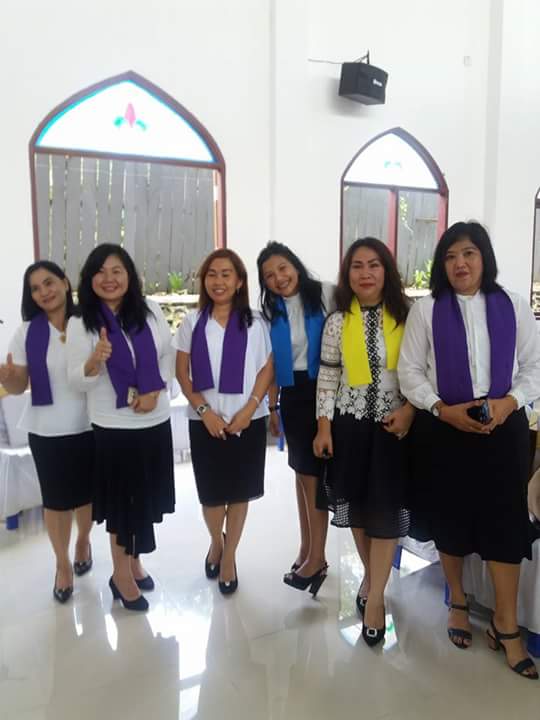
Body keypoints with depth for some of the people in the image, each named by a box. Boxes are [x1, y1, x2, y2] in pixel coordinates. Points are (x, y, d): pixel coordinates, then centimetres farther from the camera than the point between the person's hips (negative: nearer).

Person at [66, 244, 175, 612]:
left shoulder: (150, 310, 0)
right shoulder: (80, 324, -8)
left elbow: (170, 355, 6)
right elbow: (77, 380, -9)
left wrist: (155, 390, -10)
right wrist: (95, 360, -30)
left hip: (156, 420, 3)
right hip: (112, 426, -3)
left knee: (147, 498, 15)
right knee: (123, 499, 8)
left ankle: (133, 560, 39)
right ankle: (122, 573, 29)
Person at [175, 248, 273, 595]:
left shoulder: (255, 322, 1)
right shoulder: (192, 322, 2)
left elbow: (267, 369, 0)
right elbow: (182, 373, 1)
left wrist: (249, 409, -11)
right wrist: (204, 410, -10)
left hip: (248, 420, 0)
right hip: (205, 421, 1)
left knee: (239, 491, 9)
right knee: (212, 491, 11)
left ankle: (229, 555, 28)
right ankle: (216, 542, 40)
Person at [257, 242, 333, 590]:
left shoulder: (327, 294, -6)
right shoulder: (272, 309, 7)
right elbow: (273, 362, 9)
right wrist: (272, 406, 9)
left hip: (325, 391, -4)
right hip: (292, 395, 4)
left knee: (314, 471, 0)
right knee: (303, 470, 12)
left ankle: (316, 554, 13)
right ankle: (307, 547, 25)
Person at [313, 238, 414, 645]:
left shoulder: (406, 316, -3)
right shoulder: (338, 322, 0)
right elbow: (327, 377, 1)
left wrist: (409, 410, -12)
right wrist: (324, 427, -1)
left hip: (394, 424, -1)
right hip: (350, 423, 2)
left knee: (385, 508, 2)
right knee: (357, 505, 12)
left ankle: (375, 596, 17)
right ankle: (372, 576, 36)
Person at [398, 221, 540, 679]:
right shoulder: (427, 310, 1)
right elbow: (410, 371, -1)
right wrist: (443, 409, -14)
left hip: (503, 429, 1)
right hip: (443, 429, 0)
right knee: (450, 519, 11)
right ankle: (458, 602, 35)